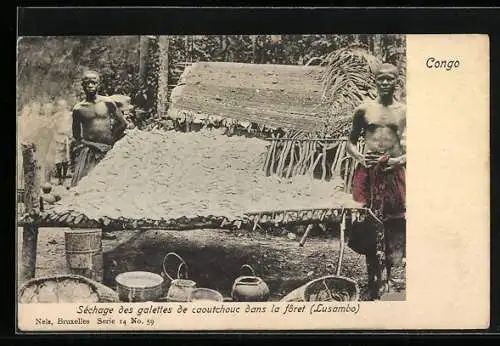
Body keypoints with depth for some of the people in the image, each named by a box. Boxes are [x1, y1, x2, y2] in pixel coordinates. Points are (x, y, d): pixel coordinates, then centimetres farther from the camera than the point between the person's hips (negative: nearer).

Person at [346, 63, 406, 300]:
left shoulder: (404, 112, 5)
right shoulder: (364, 110, 7)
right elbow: (351, 143, 13)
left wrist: (400, 160, -12)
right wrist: (359, 157, -5)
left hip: (393, 171, 0)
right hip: (368, 171, 0)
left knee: (393, 224, 2)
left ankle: (389, 273, 15)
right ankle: (372, 276, 13)